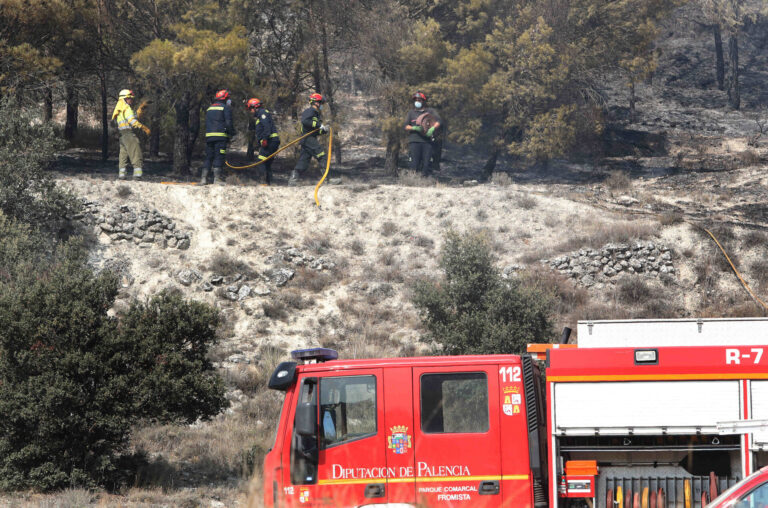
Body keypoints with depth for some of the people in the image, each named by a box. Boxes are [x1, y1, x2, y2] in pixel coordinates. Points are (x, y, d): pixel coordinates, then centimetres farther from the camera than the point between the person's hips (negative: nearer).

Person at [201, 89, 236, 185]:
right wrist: (232, 134, 3)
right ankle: (217, 178, -12)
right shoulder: (226, 108, -1)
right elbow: (229, 123, -9)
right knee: (218, 157, -6)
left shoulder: (209, 109, 20)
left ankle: (203, 178, 3)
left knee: (208, 157, 9)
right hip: (221, 136, -6)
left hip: (209, 136, 6)